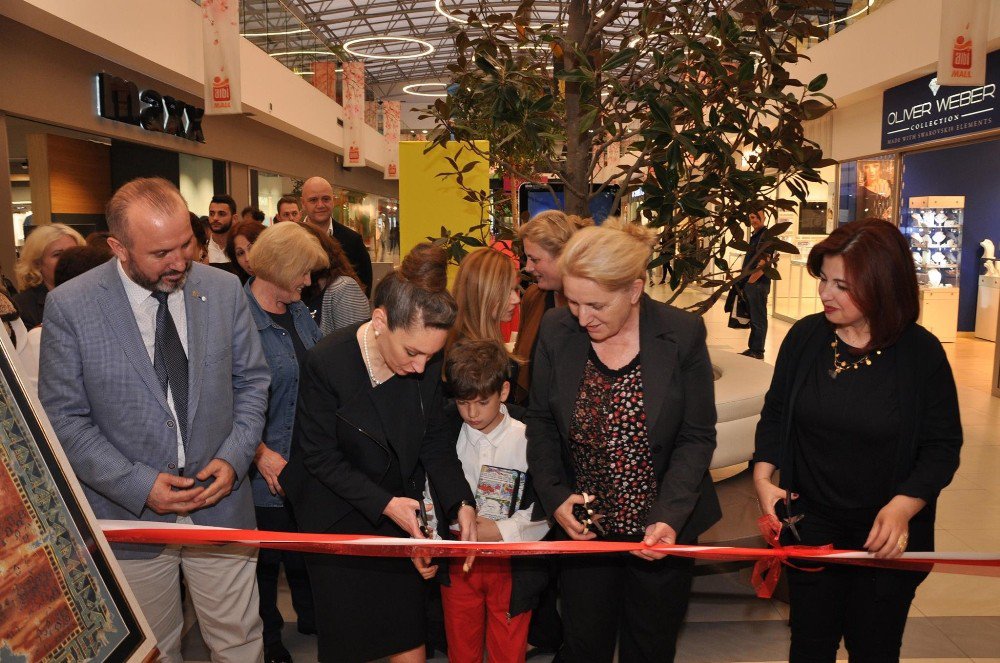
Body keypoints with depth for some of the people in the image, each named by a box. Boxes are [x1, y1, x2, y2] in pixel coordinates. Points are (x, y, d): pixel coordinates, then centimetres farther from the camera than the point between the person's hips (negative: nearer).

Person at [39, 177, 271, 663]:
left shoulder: (224, 290, -5)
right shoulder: (69, 306, -11)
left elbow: (252, 380, 4)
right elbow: (62, 419, -7)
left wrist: (235, 458, -9)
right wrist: (138, 485, -15)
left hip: (221, 502, 2)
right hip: (130, 516, -1)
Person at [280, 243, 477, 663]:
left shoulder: (428, 362, -13)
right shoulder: (327, 363, -25)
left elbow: (435, 439, -2)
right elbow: (321, 457, -17)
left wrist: (460, 502, -13)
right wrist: (383, 503, -23)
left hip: (399, 516, 3)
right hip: (339, 519, -3)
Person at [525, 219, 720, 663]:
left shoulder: (683, 334, -14)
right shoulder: (556, 331, -9)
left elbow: (697, 437, -9)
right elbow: (541, 422, 1)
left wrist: (669, 517, -20)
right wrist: (555, 497, -10)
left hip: (661, 530, -1)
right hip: (584, 525, 1)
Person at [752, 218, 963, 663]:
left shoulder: (921, 352, -13)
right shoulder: (805, 336, -7)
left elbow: (943, 446, -8)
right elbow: (775, 413, 3)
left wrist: (903, 506, -23)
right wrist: (763, 475, -10)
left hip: (887, 537, -1)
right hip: (810, 524, 2)